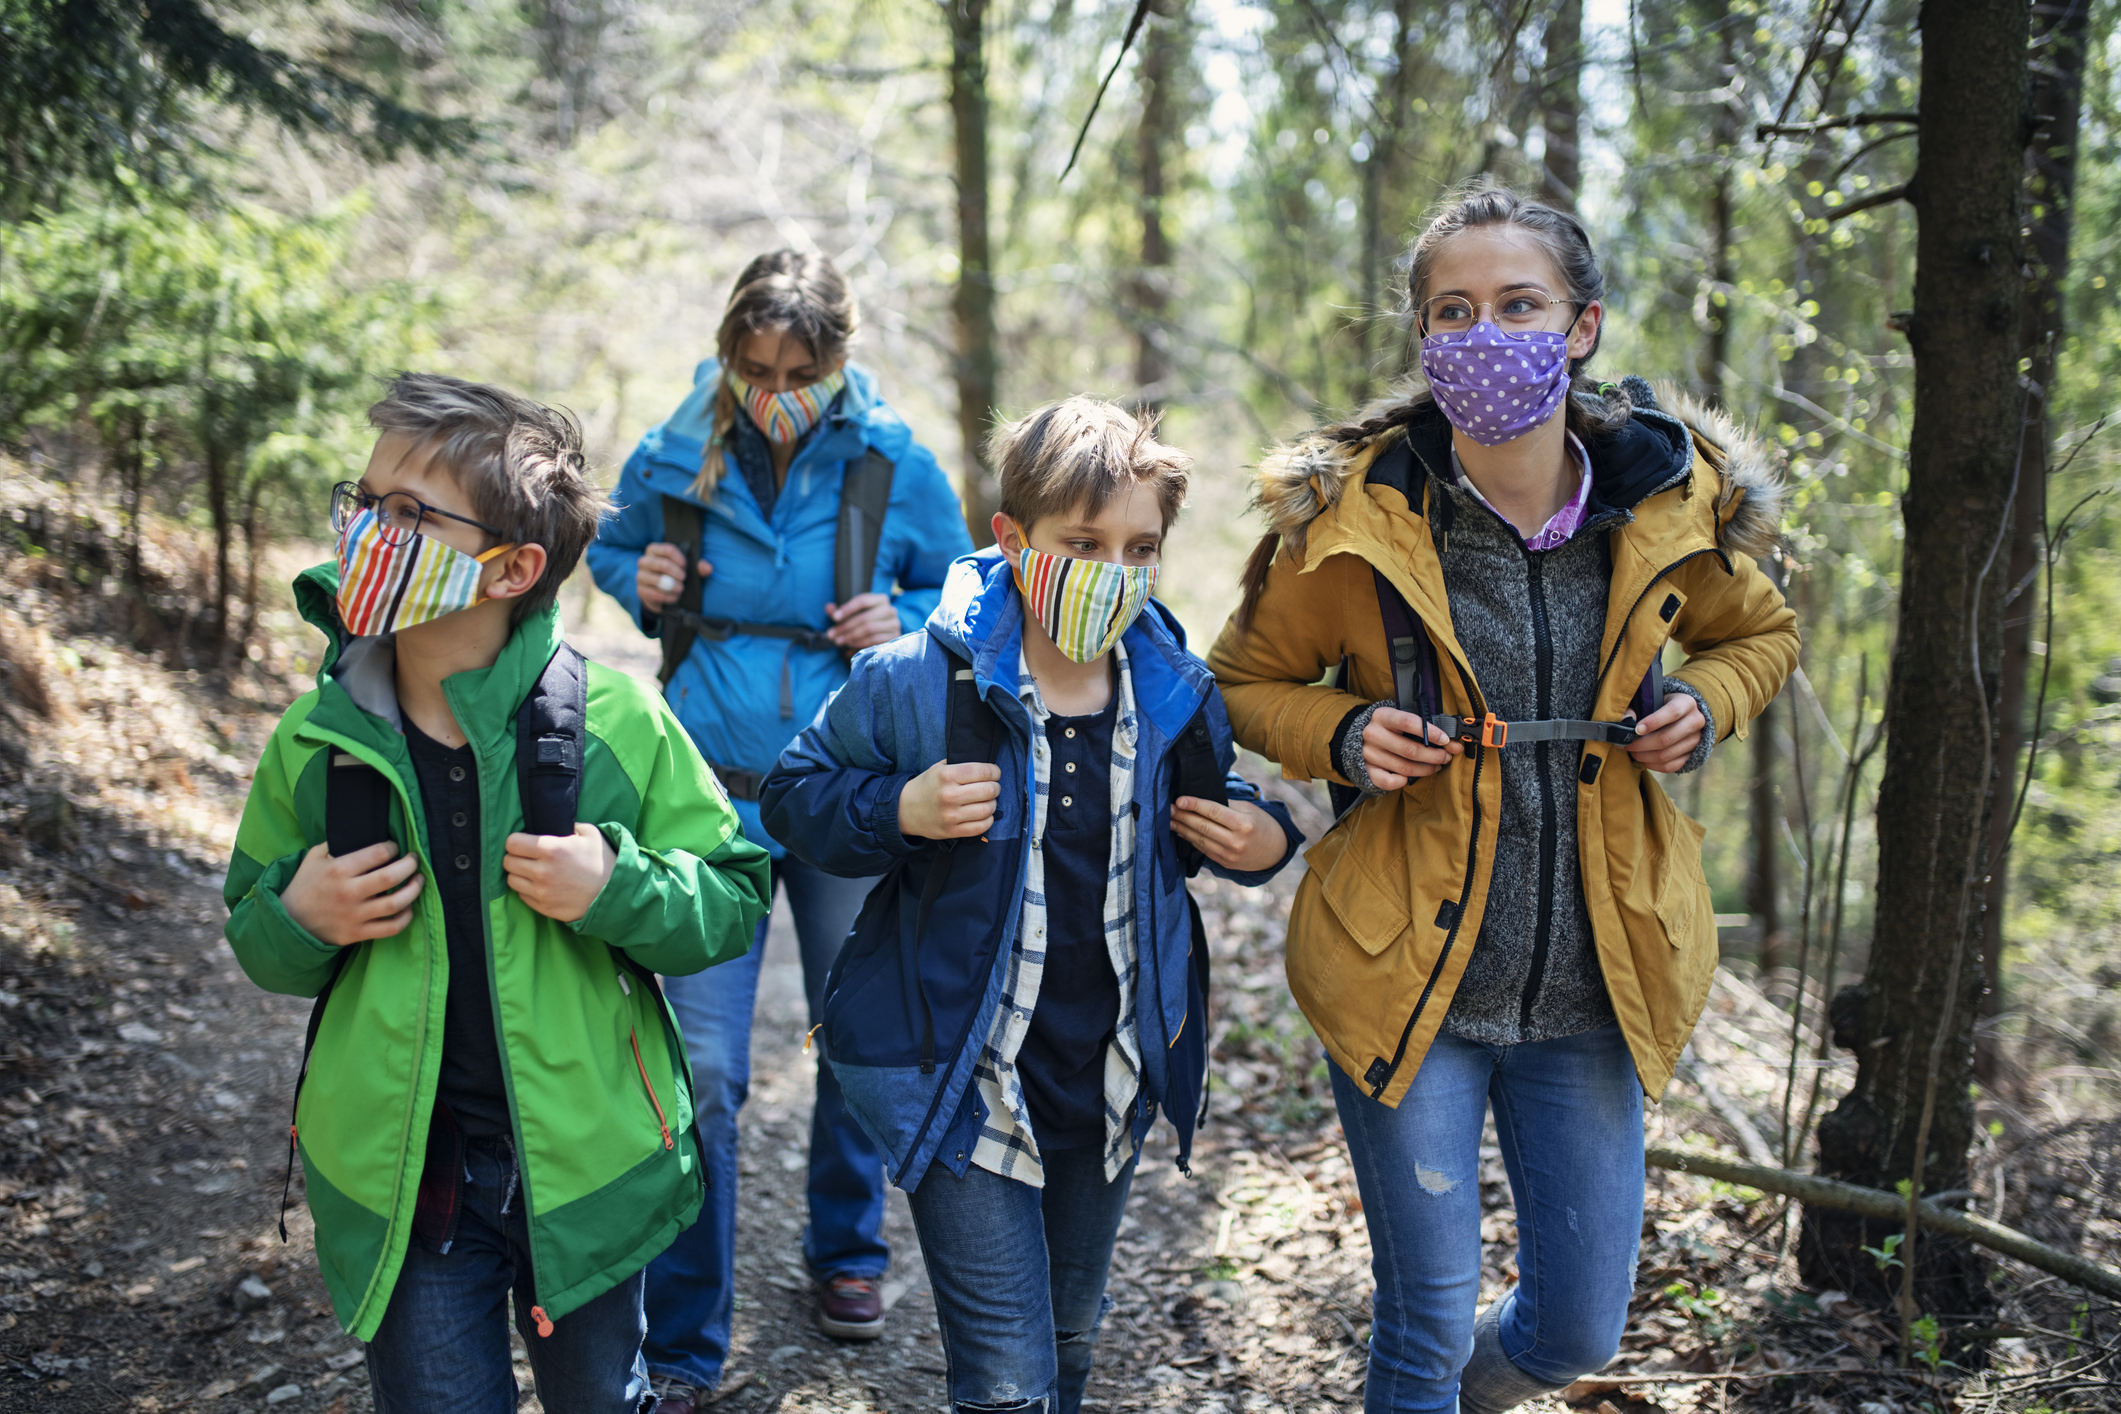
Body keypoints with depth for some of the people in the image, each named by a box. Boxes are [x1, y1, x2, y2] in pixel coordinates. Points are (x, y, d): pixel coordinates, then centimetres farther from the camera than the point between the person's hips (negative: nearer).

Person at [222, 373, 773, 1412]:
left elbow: (735, 897, -4)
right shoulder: (316, 742, -5)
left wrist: (619, 890, -22)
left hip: (586, 1161, 0)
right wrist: (298, 919, -13)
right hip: (395, 1174, 1)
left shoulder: (617, 723, -12)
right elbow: (255, 937, 9)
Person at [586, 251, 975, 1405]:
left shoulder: (895, 468, -6)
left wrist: (905, 622, -15)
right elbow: (613, 547, 15)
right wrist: (639, 583, -8)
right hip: (712, 792, -1)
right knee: (701, 1069, -4)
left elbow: (963, 594, 7)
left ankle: (847, 1250, 43)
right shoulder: (673, 461, -5)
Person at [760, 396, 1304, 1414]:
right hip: (962, 1076, -4)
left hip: (1110, 1077, 5)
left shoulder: (1177, 694, -5)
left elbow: (1203, 814, 14)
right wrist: (899, 812, -23)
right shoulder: (916, 682, -16)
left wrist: (1264, 839, -9)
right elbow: (793, 795, -4)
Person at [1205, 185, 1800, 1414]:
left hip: (1591, 989, 3)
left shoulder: (1671, 498, -4)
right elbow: (1249, 682, 4)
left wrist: (1705, 705, -6)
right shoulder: (1353, 515, -11)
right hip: (1409, 977, -3)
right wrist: (1342, 737, -16)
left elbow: (1759, 632, 16)